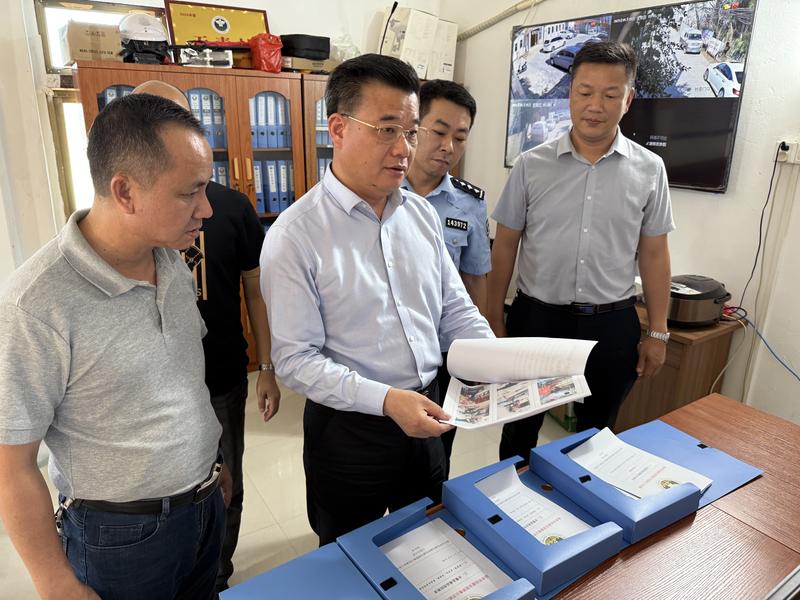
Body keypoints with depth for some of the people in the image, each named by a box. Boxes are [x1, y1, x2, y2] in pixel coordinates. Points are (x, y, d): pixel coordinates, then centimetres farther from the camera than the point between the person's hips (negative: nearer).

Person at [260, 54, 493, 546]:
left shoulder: (423, 213, -1)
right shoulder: (295, 236, -19)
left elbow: (456, 310, 4)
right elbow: (295, 358, -19)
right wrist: (385, 399, -28)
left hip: (426, 415, 5)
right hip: (349, 428, -5)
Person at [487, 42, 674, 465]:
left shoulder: (649, 170, -1)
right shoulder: (531, 165, -4)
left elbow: (653, 254, 4)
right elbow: (505, 246, -1)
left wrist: (657, 332, 4)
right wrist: (494, 321, -1)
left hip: (612, 325, 1)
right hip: (536, 317, 0)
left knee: (596, 433, 19)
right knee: (520, 430, 17)